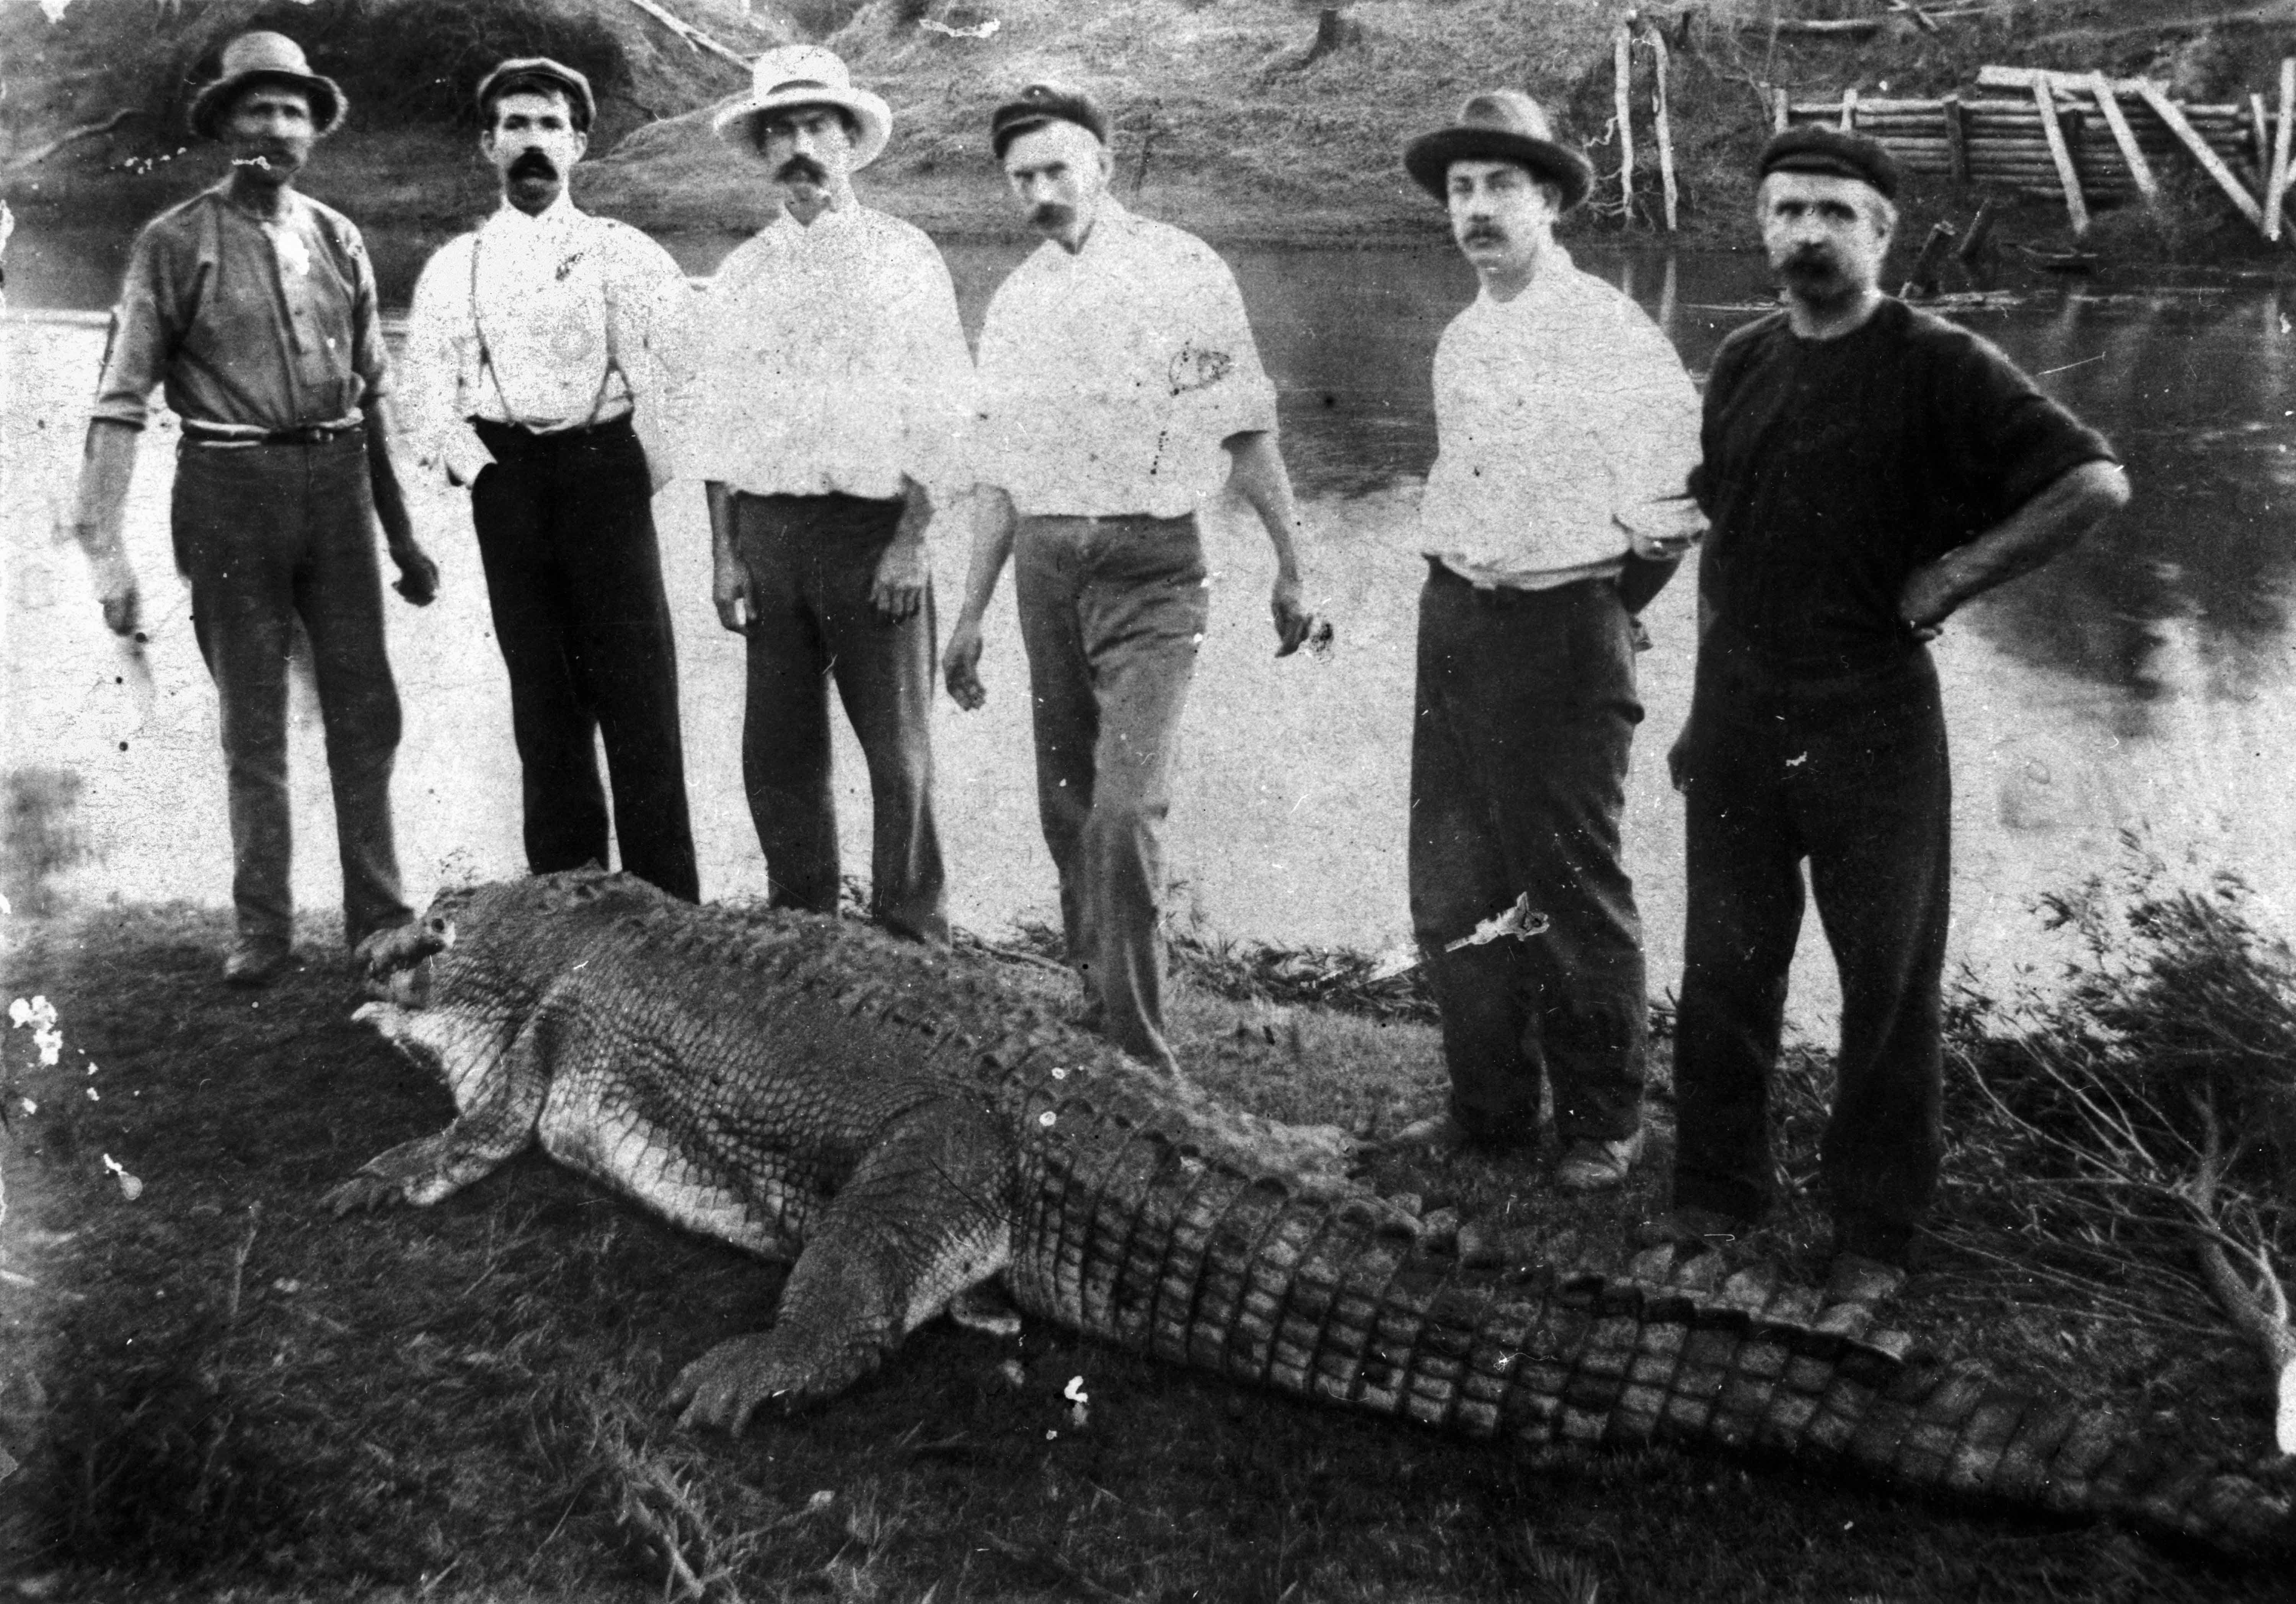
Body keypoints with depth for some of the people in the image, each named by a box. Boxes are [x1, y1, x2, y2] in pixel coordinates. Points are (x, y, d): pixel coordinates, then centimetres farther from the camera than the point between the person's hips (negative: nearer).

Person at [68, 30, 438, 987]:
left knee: (365, 710, 5)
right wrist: (105, 548, -14)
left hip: (336, 483, 3)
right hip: (230, 489, -3)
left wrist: (403, 537, 12)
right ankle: (261, 932, 17)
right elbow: (122, 399, -6)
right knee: (252, 724, 5)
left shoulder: (337, 239, 10)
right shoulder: (176, 244, -2)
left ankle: (378, 917, 16)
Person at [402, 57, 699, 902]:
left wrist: (646, 473, -7)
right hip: (506, 484, 3)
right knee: (544, 707, 5)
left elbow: (675, 371, -1)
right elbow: (428, 396, 10)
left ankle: (667, 913, -1)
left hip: (604, 470, -2)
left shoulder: (623, 253, 7)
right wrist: (477, 468, -5)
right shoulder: (453, 267, 14)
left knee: (637, 696, -5)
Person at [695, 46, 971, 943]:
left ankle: (913, 942, 10)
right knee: (778, 753, 6)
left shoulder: (905, 259, 2)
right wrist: (726, 555, 4)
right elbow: (720, 425, 12)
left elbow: (942, 419, -3)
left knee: (898, 752, 0)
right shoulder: (741, 273, 13)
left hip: (873, 526, -4)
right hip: (767, 532, 4)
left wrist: (911, 542, -12)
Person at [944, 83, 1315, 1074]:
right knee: (1068, 813, 8)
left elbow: (1247, 433, 1)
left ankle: (1138, 1053, -5)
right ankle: (1098, 1002, 24)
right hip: (1045, 565, 5)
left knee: (1125, 814, -15)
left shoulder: (1180, 270, -2)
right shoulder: (1014, 303, 13)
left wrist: (1290, 568, 2)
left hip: (1152, 566, -5)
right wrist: (972, 613, 16)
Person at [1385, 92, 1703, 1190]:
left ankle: (1602, 1125, 16)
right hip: (1453, 623, 7)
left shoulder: (1609, 334, -10)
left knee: (1573, 891, 1)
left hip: (1562, 634, -7)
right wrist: (1456, 581, 15)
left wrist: (1604, 603, -2)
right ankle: (1490, 1105, 24)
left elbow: (1674, 492, -11)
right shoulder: (1460, 341, 13)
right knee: (1452, 885, 10)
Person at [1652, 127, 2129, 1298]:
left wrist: (1953, 575, -13)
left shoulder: (1939, 367, -6)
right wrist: (1704, 706, 15)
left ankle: (1873, 1232, 17)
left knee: (1888, 981, 5)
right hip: (1739, 716, 5)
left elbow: (2095, 481, -12)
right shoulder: (1742, 365, 10)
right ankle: (1716, 1191, 23)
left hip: (1873, 717, -4)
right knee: (1724, 968, 9)